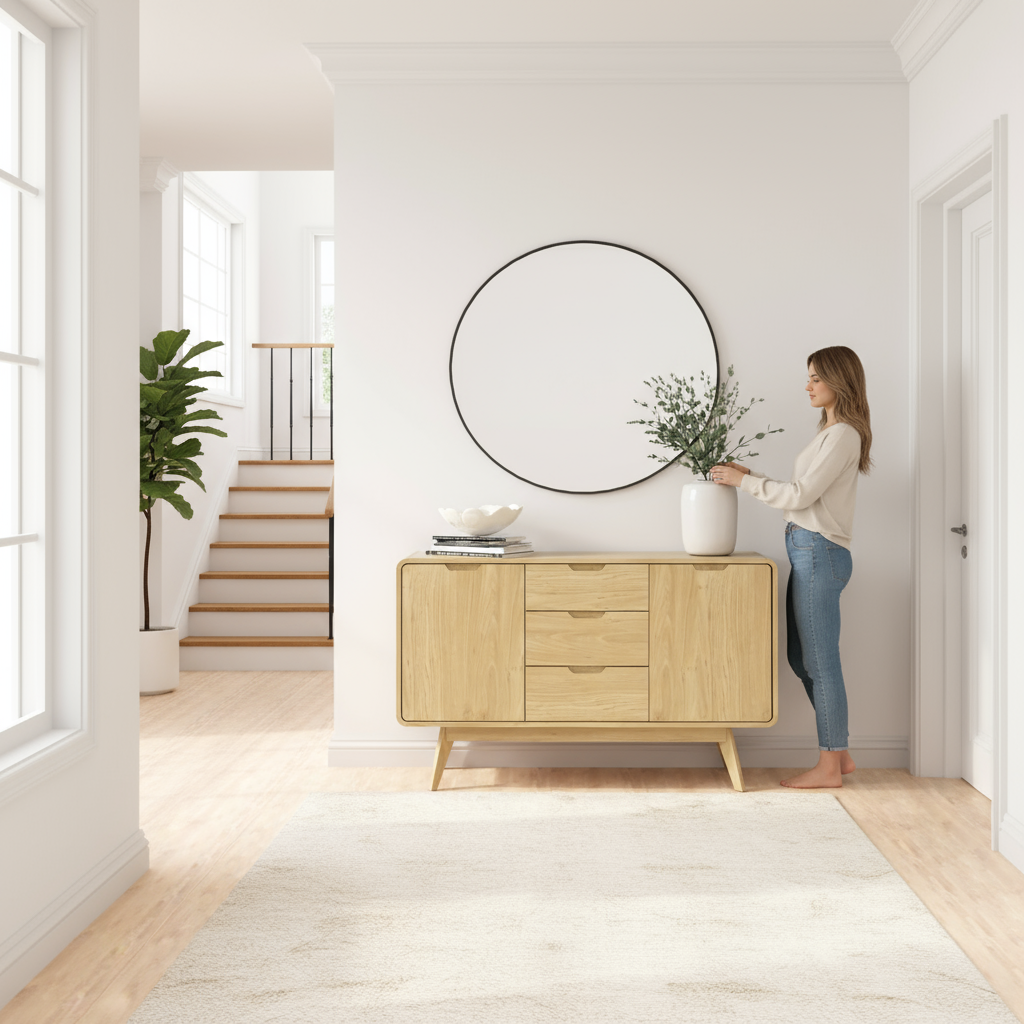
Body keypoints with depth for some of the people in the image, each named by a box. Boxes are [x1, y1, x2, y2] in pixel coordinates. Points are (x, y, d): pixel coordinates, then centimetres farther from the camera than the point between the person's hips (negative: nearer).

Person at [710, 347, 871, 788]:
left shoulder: (843, 435, -12)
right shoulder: (833, 432, 19)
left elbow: (801, 495, -17)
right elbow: (802, 493, 18)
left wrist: (745, 481, -9)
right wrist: (750, 477, 13)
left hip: (819, 552, -10)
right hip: (810, 551, 10)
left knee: (820, 661, -4)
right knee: (802, 657, 13)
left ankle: (829, 767, 5)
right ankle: (839, 752, 22)